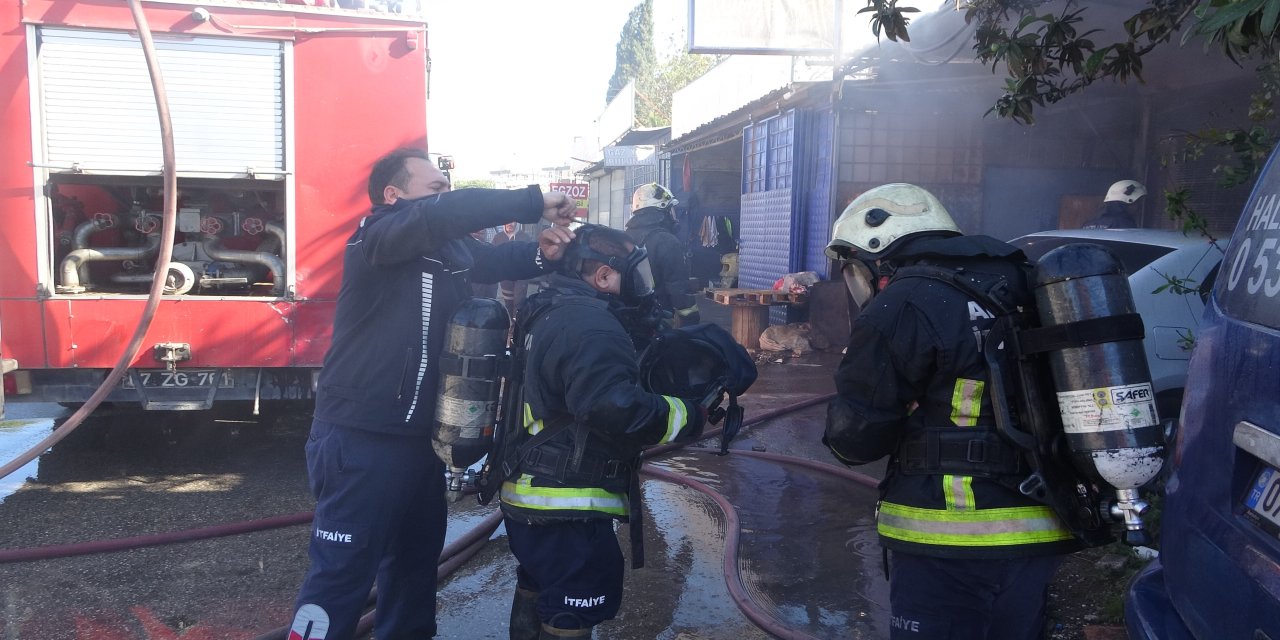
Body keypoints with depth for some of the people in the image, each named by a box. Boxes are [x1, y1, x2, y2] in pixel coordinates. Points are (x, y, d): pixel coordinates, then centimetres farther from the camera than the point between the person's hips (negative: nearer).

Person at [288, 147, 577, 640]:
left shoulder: (450, 248, 9)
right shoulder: (375, 237, -14)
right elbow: (443, 214, -29)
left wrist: (542, 253, -15)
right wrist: (535, 202, -26)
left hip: (419, 437, 8)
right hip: (360, 439, -8)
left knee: (417, 556, 22)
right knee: (341, 571, -2)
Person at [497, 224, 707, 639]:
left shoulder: (546, 314, 12)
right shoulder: (590, 324, -21)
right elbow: (617, 409, -30)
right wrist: (692, 418, -18)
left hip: (529, 494, 10)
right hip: (566, 507, -10)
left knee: (537, 598, 25)